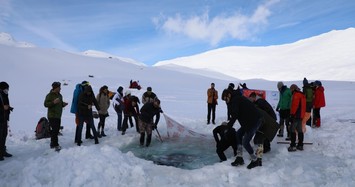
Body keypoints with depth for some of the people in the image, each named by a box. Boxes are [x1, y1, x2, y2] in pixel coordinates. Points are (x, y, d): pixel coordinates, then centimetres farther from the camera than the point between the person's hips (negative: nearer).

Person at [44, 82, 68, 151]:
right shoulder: (49, 95, -10)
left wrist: (63, 104, 4)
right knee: (54, 130, -12)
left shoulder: (59, 95, 15)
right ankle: (56, 145, -9)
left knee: (56, 130, 12)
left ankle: (53, 143, 24)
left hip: (58, 116, 8)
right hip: (52, 116, -8)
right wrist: (53, 102, -28)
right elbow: (46, 104, -15)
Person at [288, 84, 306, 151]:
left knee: (292, 130, -7)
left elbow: (294, 105, -20)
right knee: (300, 130, 13)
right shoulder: (302, 95, 18)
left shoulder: (296, 95, -12)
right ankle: (300, 145, 18)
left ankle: (293, 146, -8)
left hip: (296, 115, -9)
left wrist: (292, 114, -17)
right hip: (301, 115, 10)